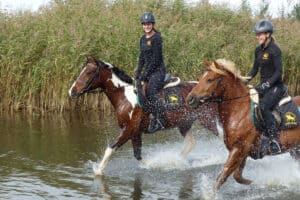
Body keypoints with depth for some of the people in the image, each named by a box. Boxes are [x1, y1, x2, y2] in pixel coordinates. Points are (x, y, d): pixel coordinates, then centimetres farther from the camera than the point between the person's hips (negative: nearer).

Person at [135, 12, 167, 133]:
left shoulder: (157, 38, -12)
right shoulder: (143, 39, 13)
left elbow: (156, 59, -17)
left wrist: (145, 74, -17)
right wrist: (138, 73, 5)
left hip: (158, 70, -9)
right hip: (148, 70, 9)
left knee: (151, 91, -26)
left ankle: (160, 121, -27)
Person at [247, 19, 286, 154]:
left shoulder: (274, 50, -15)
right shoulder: (259, 50, 10)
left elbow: (278, 72, -19)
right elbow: (255, 69, 17)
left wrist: (266, 85, -26)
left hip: (275, 86, -9)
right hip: (263, 86, 9)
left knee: (263, 107, -30)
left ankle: (274, 141, -29)